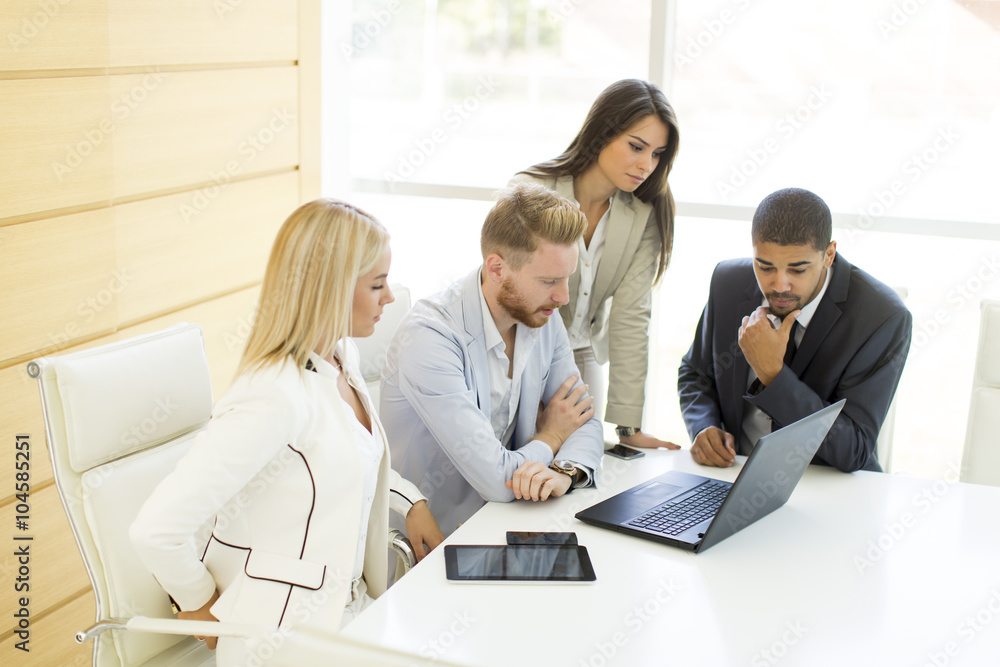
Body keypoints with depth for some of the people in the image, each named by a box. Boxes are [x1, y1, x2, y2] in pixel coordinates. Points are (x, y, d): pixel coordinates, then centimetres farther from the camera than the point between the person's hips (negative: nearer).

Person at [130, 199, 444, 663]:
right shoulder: (274, 398, -27)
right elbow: (155, 529, -29)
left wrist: (412, 502, 8)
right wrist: (200, 604, -11)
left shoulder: (343, 356, 2)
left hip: (346, 606, 9)